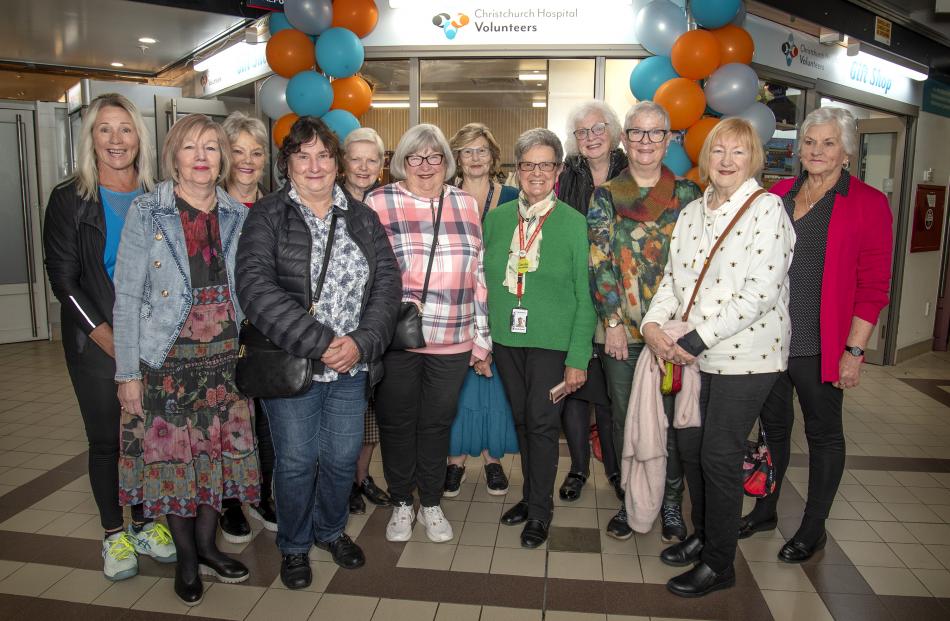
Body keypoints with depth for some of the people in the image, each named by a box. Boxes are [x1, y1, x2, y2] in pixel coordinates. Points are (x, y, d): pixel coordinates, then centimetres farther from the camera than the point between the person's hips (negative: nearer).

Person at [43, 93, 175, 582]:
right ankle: (114, 533, 24)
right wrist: (109, 339, -11)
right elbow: (64, 279, -5)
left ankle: (144, 524, 27)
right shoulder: (70, 199, -2)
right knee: (106, 439, 7)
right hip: (97, 343, -2)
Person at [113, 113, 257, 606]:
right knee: (171, 454, 7)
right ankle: (186, 557, 28)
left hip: (224, 357, 3)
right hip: (167, 358, -3)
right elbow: (127, 296, -6)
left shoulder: (237, 215, 4)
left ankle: (206, 545, 32)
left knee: (220, 450, 10)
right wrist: (127, 372, -8)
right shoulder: (146, 212, -5)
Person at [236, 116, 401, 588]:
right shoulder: (267, 217, -4)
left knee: (342, 457, 13)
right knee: (297, 460, 7)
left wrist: (361, 343, -14)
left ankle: (331, 530, 40)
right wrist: (319, 344, -21)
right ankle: (294, 546, 32)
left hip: (352, 366, 3)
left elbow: (387, 282, 1)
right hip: (291, 364, -3)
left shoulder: (361, 217, 8)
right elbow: (255, 287, -17)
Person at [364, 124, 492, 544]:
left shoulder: (466, 205, 9)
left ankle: (431, 503, 32)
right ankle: (401, 503, 31)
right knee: (397, 421, 11)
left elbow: (477, 276, 11)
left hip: (452, 340, 2)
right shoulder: (379, 203, -1)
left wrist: (482, 340, 10)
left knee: (438, 422, 13)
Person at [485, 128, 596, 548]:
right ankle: (531, 495, 33)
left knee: (542, 423, 1)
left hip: (552, 341, -3)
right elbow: (485, 281, 8)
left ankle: (540, 510, 20)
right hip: (506, 339, 4)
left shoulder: (574, 223, -5)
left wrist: (578, 358, -10)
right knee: (522, 420, 14)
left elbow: (585, 296, -6)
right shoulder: (496, 218, 5)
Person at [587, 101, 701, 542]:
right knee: (623, 417, 9)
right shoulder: (605, 196, 5)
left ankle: (671, 502, 24)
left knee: (671, 416, 5)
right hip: (620, 328, 1)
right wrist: (612, 322, -8)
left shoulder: (686, 194, 5)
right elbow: (599, 263, -1)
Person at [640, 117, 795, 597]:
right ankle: (702, 535, 36)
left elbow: (760, 293, -19)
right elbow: (673, 277, 11)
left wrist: (696, 340, -20)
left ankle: (719, 564, 19)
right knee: (690, 446, 14)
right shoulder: (692, 212, 10)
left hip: (746, 356, -6)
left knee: (719, 456, 0)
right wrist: (652, 324, -8)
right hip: (693, 354, 6)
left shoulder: (765, 208, -11)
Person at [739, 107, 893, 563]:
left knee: (823, 432, 11)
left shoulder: (868, 203, -5)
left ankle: (814, 527, 28)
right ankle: (765, 510, 35)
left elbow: (873, 286, -7)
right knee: (774, 425, 17)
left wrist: (854, 350, -11)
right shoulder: (779, 195, 7)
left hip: (819, 346, -4)